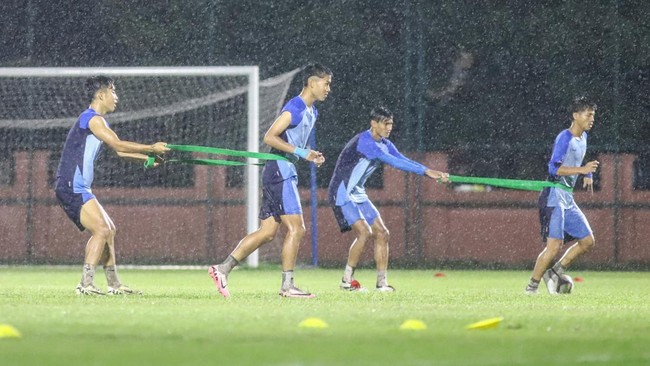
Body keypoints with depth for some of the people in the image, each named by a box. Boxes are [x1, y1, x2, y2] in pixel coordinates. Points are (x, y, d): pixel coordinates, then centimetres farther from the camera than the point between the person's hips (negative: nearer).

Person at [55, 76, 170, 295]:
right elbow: (119, 145, -16)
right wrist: (151, 148, -7)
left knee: (109, 229, 15)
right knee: (102, 230, -18)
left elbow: (118, 150, 26)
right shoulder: (92, 119, -12)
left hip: (78, 188, 11)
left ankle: (113, 284, 20)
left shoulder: (96, 120, 21)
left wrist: (148, 157, 18)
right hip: (72, 187, -11)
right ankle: (86, 284, -24)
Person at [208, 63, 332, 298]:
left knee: (268, 232, 6)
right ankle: (287, 285, -6)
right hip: (279, 171, -10)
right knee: (296, 228, -10)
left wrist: (311, 156, 9)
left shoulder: (311, 112, 17)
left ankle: (223, 269, 5)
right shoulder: (295, 109, -13)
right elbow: (269, 137, -19)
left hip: (286, 173, 10)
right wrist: (301, 152, -22)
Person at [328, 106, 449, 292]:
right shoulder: (364, 142, -23)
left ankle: (382, 282, 5)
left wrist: (433, 173, -14)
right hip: (342, 193, -10)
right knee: (364, 232, -22)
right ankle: (347, 280, -11)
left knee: (381, 233, 2)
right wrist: (425, 171, -33)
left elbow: (403, 161, 0)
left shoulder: (385, 145, 7)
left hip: (358, 195, 10)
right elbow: (393, 162, -31)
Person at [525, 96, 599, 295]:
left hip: (568, 199, 9)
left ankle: (555, 272, 15)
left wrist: (587, 174, 22)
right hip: (554, 197, -9)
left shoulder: (583, 137, 14)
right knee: (554, 245, -16)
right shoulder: (564, 138, -14)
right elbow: (554, 168, -24)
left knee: (587, 241, 6)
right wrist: (582, 170, -30)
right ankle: (532, 285, -4)